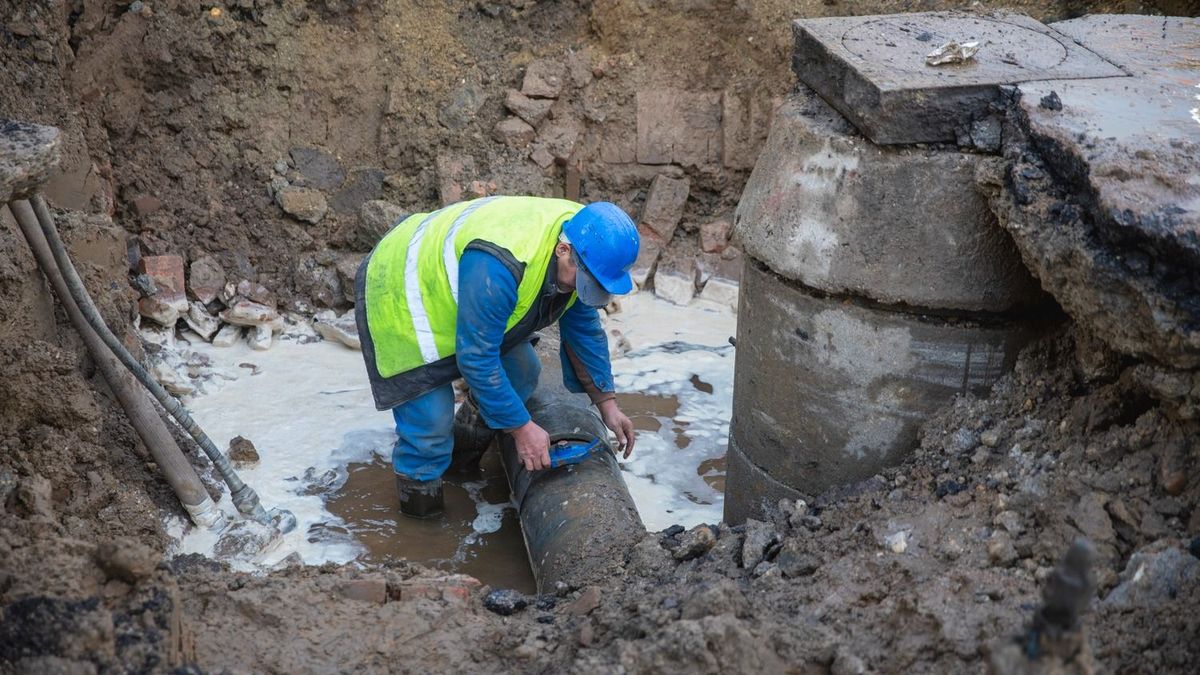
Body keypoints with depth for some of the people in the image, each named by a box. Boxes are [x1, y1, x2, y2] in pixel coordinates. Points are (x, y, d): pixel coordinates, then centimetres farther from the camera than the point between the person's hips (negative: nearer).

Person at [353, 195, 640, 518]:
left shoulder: (582, 243, -14)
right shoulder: (498, 266, -42)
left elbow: (584, 327, 0)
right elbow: (476, 358, -33)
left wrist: (607, 403, -1)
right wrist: (522, 428, -25)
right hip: (400, 296, -8)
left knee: (521, 373, 7)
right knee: (431, 418, -16)